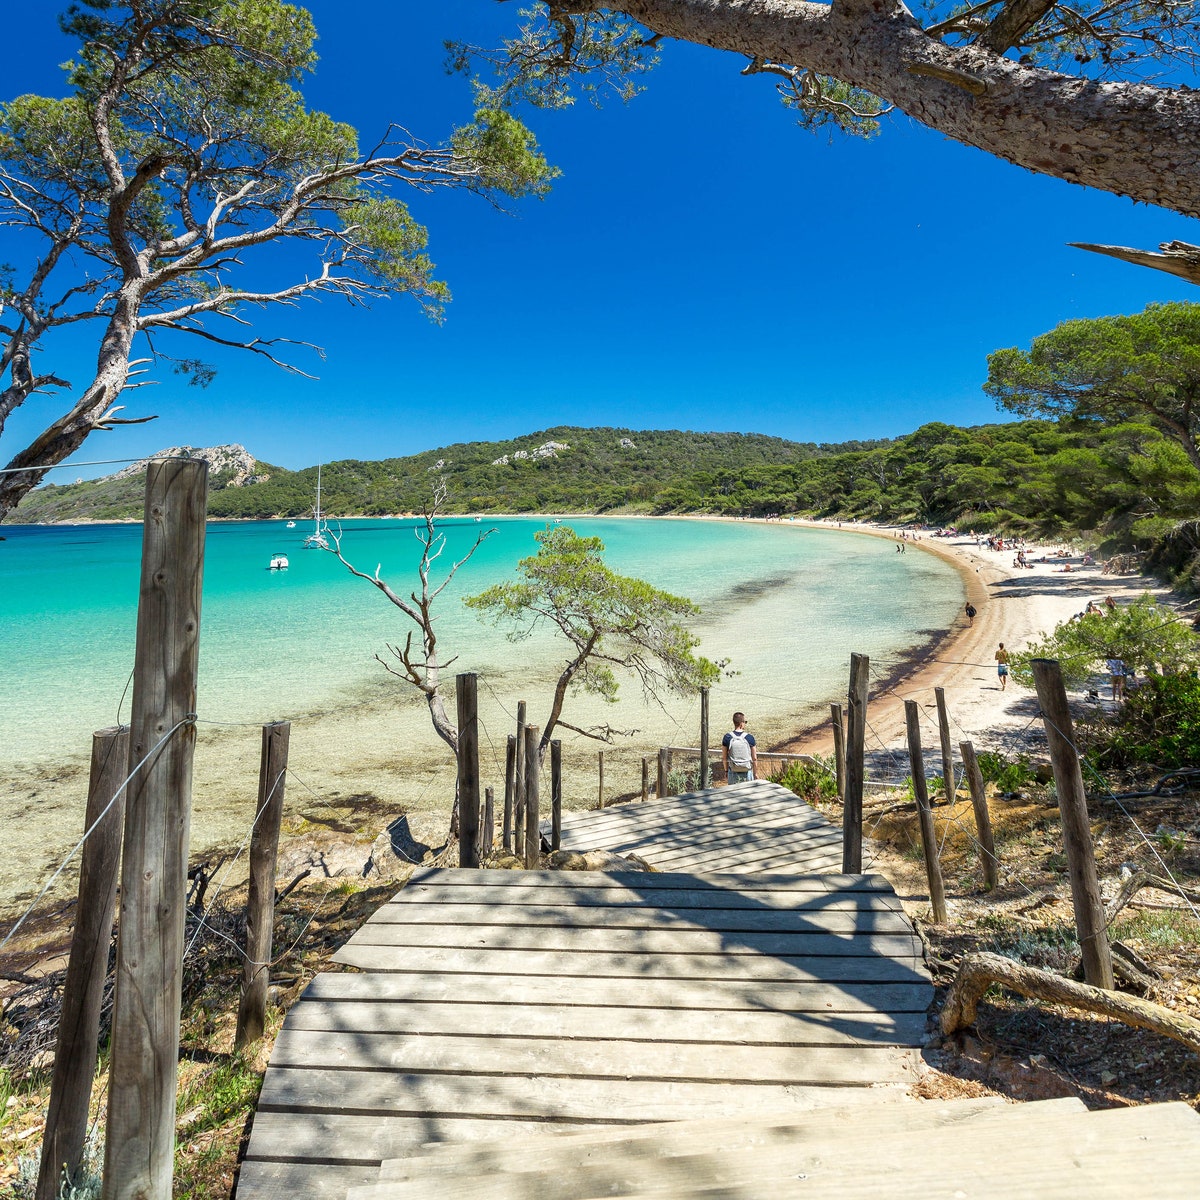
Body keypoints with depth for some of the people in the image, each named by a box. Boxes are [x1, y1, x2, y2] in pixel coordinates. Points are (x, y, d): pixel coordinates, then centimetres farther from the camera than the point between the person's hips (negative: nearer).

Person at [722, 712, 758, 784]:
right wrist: (755, 773, 7)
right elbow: (754, 758, -5)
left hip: (733, 773, 1)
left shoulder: (727, 737, -9)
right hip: (747, 772, -1)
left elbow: (724, 758, -1)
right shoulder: (750, 738, -11)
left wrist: (726, 771, 12)